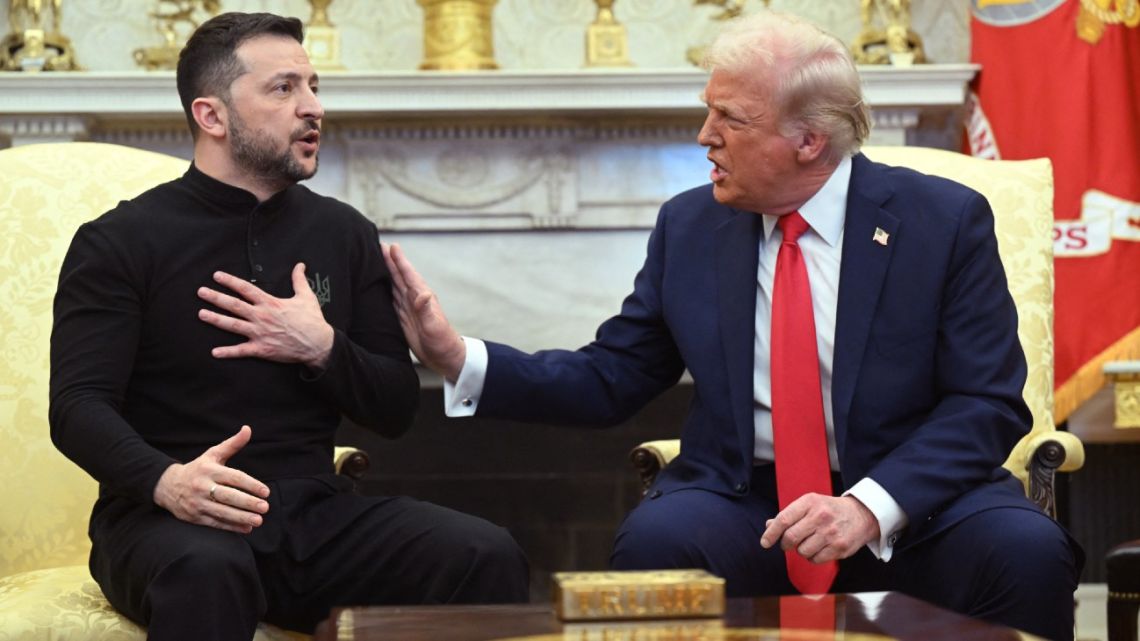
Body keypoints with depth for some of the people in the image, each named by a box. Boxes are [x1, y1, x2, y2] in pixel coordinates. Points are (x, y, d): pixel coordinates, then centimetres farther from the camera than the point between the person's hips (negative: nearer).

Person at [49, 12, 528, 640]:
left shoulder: (344, 235, 13)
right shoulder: (120, 242, 1)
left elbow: (395, 408, 14)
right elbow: (78, 406, -10)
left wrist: (323, 350, -8)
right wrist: (166, 480, -31)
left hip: (314, 513, 4)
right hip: (170, 517, -4)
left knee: (488, 558, -22)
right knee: (204, 571, -40)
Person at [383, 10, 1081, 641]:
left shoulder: (945, 221, -3)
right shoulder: (688, 226, 7)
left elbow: (988, 404, -7)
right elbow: (609, 379, 11)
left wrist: (869, 507, -22)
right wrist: (459, 357, -4)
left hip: (909, 497, -1)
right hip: (741, 503, 2)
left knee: (1025, 552, -32)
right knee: (654, 539, -32)